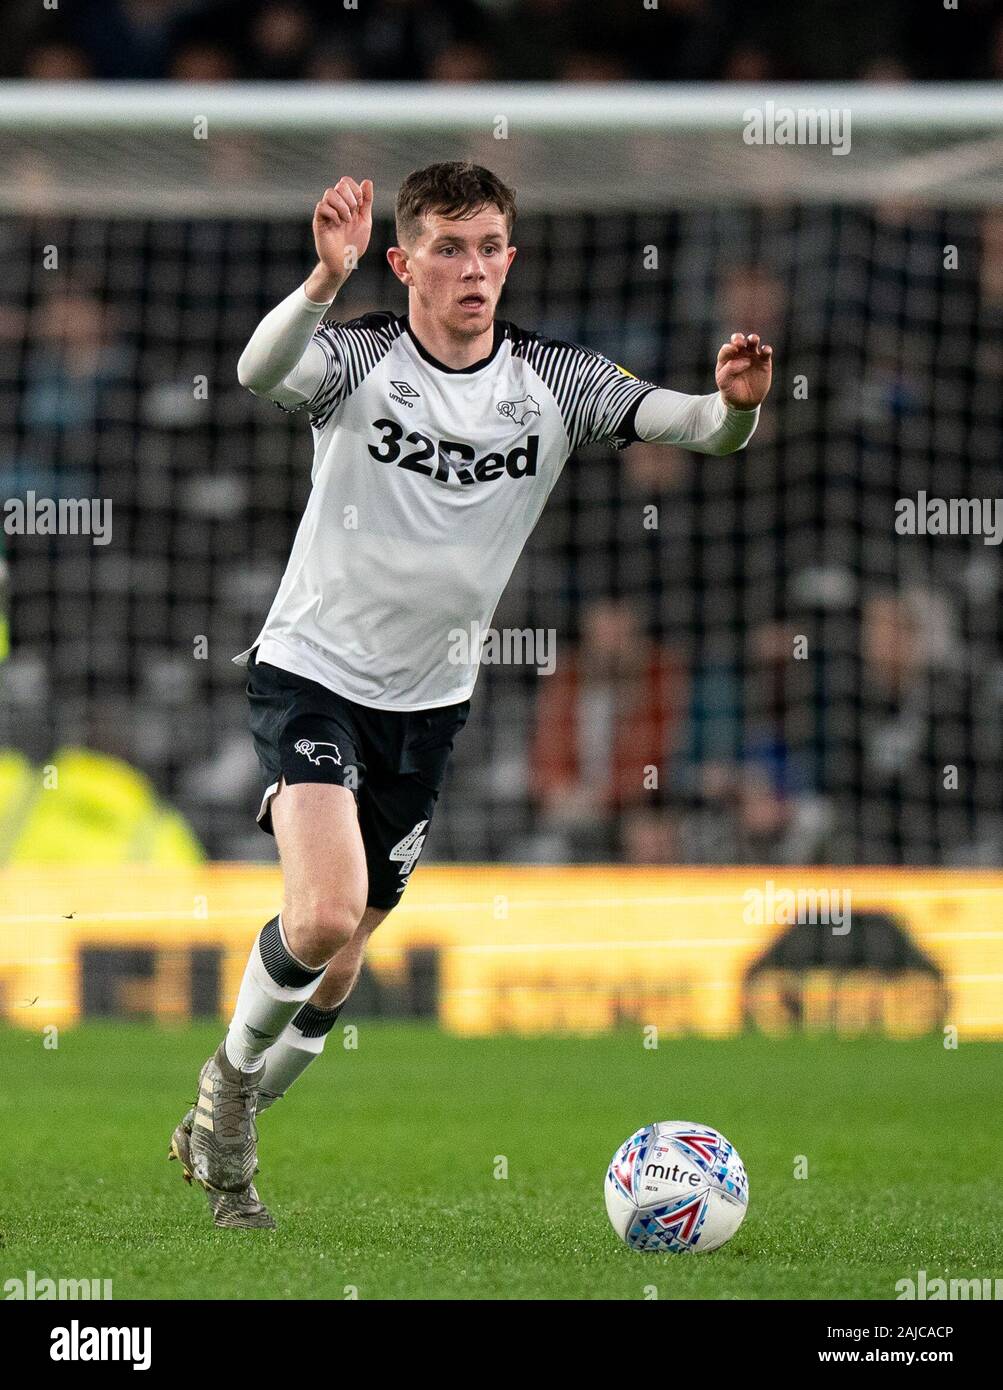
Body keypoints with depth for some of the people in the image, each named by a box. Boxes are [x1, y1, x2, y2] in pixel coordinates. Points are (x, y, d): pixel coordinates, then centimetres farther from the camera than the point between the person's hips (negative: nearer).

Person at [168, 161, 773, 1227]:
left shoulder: (554, 380, -6)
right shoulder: (359, 358, -15)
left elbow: (679, 421, -18)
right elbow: (260, 372, -37)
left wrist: (732, 404, -42)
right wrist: (326, 280, -56)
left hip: (429, 700, 4)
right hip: (312, 669, -4)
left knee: (337, 971, 12)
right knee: (324, 913, -25)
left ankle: (218, 1137, 36)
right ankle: (230, 1075, 5)